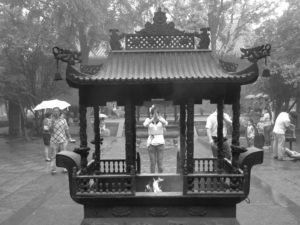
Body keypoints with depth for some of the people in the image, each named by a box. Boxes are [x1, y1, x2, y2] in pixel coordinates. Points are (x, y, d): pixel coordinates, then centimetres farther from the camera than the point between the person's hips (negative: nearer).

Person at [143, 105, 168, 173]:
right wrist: (152, 118, -39)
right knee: (152, 163, 2)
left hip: (160, 142, 0)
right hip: (151, 143, 0)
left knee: (160, 162, -1)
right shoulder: (148, 120, -1)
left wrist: (158, 117, -42)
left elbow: (165, 123, -27)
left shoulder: (161, 119, -2)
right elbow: (145, 125, -25)